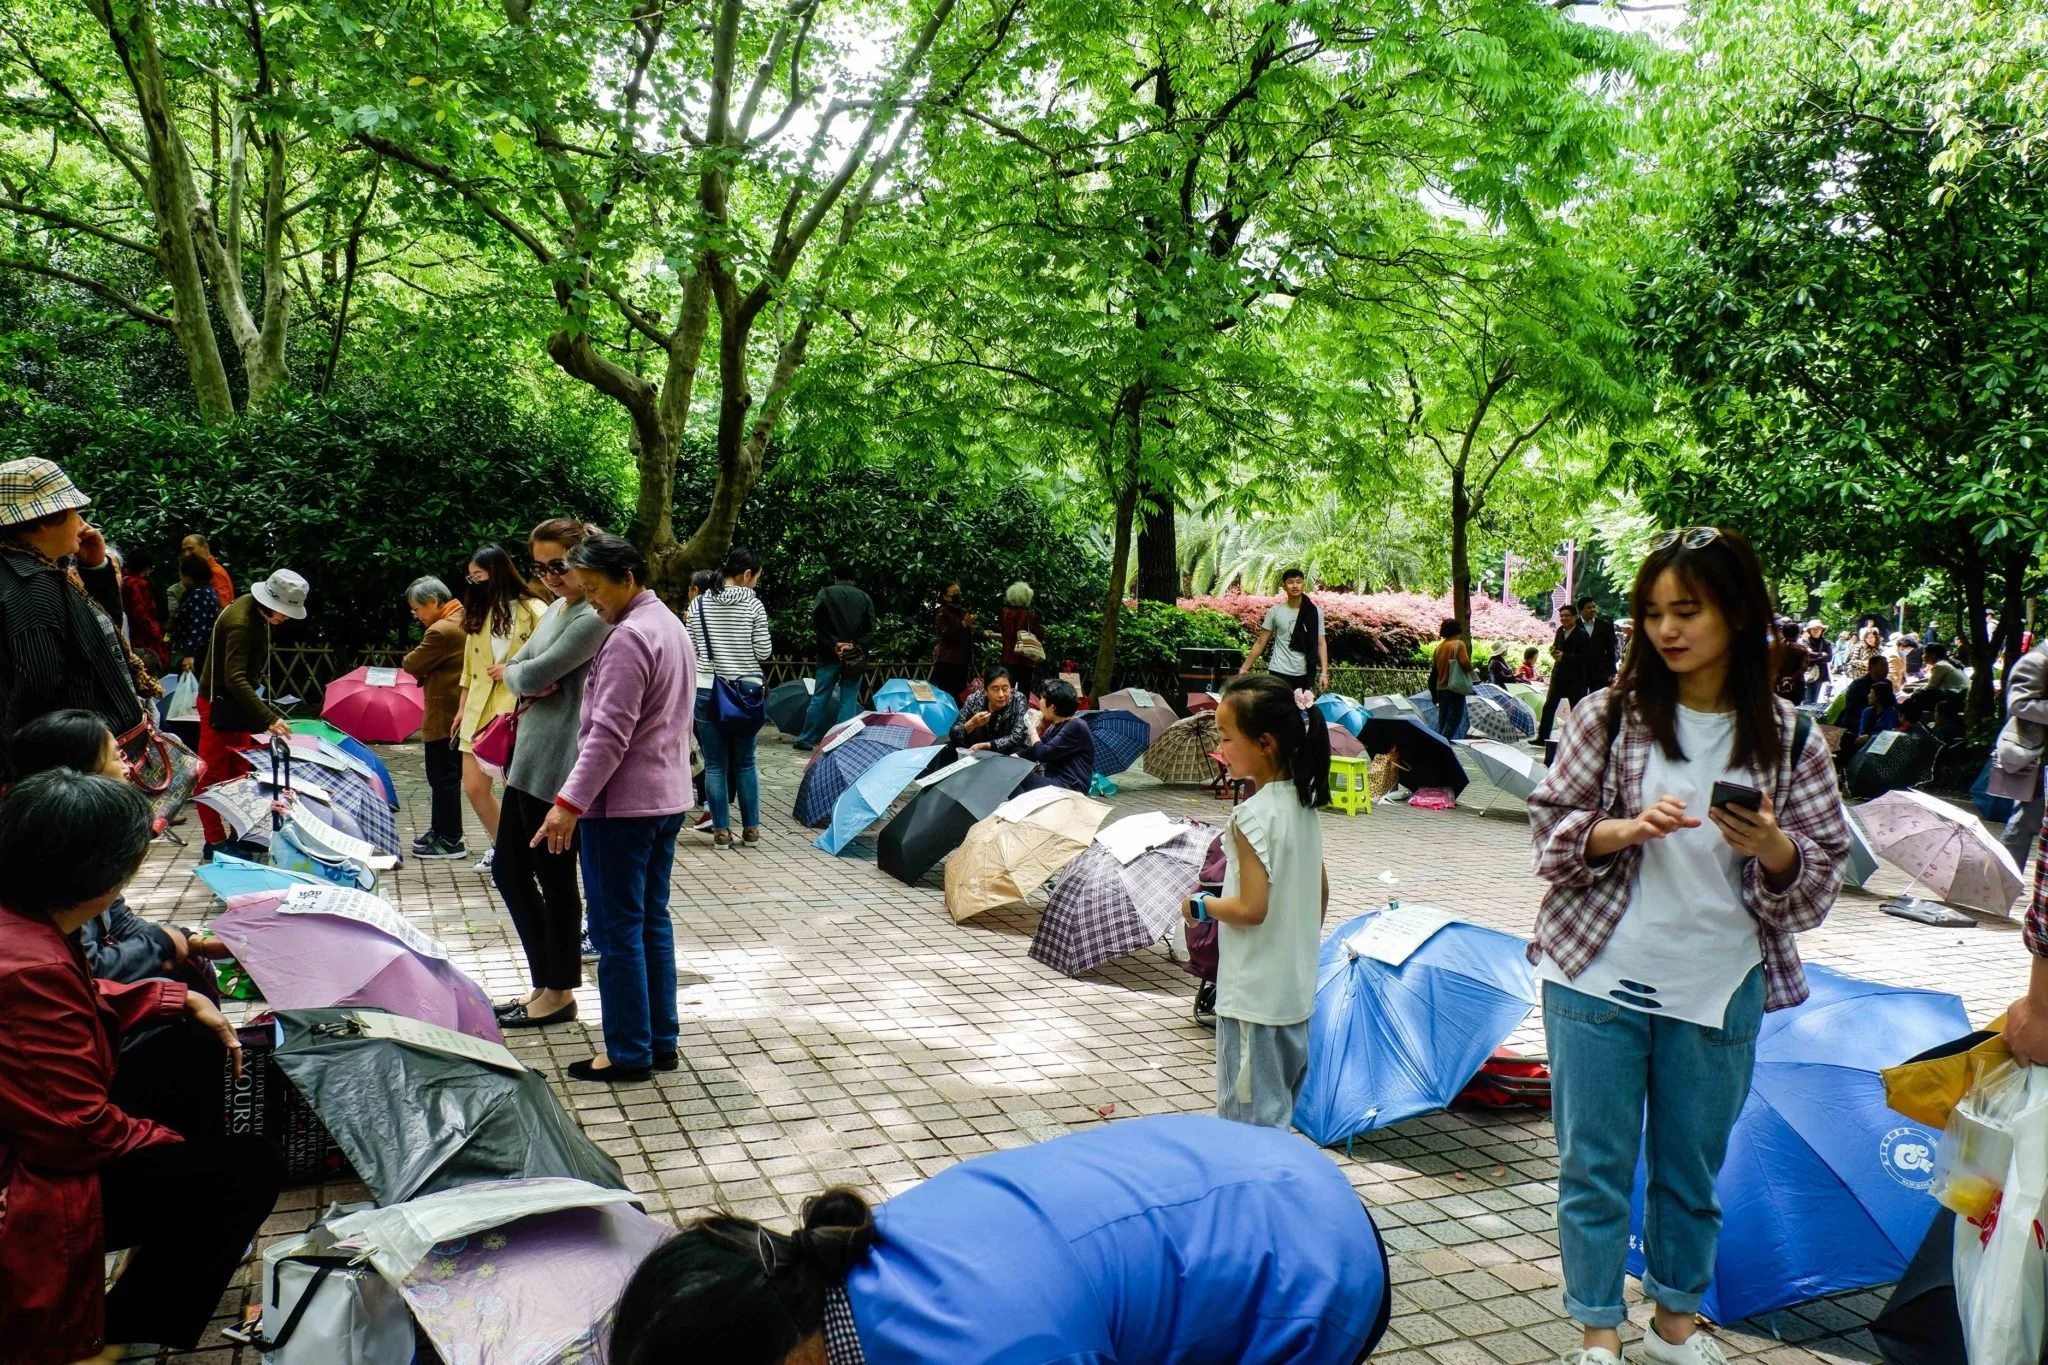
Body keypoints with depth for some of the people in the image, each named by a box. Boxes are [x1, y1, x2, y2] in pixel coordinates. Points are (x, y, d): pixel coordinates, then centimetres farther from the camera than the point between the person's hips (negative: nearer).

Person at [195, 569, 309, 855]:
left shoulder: (260, 614, 0)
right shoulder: (239, 622, -28)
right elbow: (235, 679, -35)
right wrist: (269, 718, -40)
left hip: (240, 701, 9)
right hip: (219, 703, -9)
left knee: (240, 772, 14)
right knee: (213, 775, -2)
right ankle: (215, 843, 2)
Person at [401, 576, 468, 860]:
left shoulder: (441, 631, -21)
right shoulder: (463, 620, 11)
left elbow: (412, 665, -13)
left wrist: (408, 658, 7)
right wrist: (424, 669, 4)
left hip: (444, 717, -10)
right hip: (460, 715, 10)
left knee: (443, 778, -2)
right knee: (446, 776, 18)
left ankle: (450, 840, 4)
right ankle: (441, 831, 27)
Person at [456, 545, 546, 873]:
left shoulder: (532, 610, -6)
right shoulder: (478, 614, 15)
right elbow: (470, 665, 20)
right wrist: (462, 707, 20)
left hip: (518, 709, -6)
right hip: (479, 709, 6)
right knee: (474, 787, 7)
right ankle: (499, 845, 28)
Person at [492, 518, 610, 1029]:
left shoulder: (594, 618, -16)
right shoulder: (556, 608, 15)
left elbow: (535, 674, -18)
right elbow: (515, 669, 15)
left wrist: (511, 674, 4)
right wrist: (527, 682, -8)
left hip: (558, 767, -10)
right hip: (529, 758, 10)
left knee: (554, 878, 2)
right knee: (509, 870, 15)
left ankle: (558, 993, 16)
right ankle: (545, 982, 26)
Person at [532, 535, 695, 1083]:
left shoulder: (628, 638, -17)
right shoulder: (672, 627, 14)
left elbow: (609, 734, -22)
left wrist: (570, 802, -22)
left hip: (622, 805, -10)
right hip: (667, 797, 10)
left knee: (618, 930, -2)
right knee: (653, 921, 14)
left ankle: (628, 1053, 5)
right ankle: (661, 1042, 19)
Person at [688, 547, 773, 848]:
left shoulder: (698, 604, 2)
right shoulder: (753, 605, -6)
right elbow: (763, 652, -5)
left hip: (706, 691, 1)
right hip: (746, 690, -1)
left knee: (715, 764, 6)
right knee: (745, 762, 10)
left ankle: (721, 830, 8)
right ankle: (751, 829, 13)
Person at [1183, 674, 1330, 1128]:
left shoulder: (1252, 815, -21)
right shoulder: (1304, 805, 5)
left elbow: (1251, 908, -24)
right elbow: (1321, 893, 13)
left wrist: (1200, 906, -8)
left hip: (1253, 997, -9)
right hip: (1297, 989, 9)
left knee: (1251, 1115, -1)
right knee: (1281, 1107, 19)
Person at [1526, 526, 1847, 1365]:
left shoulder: (1789, 740, -1)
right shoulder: (1611, 716, -3)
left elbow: (1823, 871, 2)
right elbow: (1550, 827, 0)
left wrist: (1772, 847, -19)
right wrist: (1626, 829, -18)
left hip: (1718, 992, 1)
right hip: (1597, 981, -1)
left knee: (1692, 1170, 17)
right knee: (1595, 1165, 7)